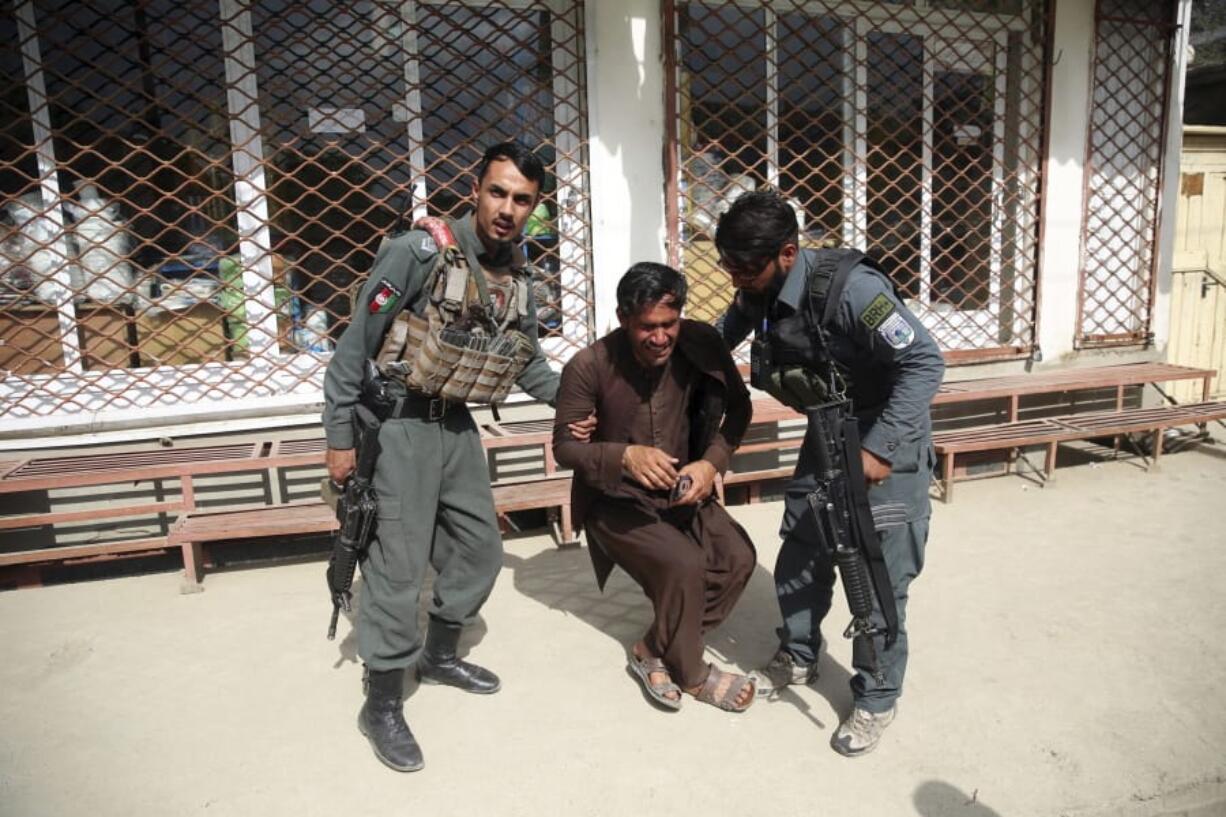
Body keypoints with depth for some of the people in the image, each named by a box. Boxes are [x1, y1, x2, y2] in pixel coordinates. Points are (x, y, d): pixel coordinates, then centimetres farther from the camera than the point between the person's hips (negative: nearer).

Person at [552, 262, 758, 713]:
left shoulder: (700, 343, -15)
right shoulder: (589, 366, -24)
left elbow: (738, 406, -2)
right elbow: (564, 444, -15)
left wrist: (712, 461, -20)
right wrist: (626, 456, -34)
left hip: (679, 488, 4)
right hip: (614, 497, -4)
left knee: (738, 556, -15)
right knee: (683, 565, -25)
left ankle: (654, 651, 4)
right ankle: (690, 672, 5)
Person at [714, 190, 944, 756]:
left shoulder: (848, 287, -32)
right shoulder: (757, 293, -9)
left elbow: (925, 363, -29)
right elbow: (720, 339, 14)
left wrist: (878, 447, -32)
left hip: (888, 439, -7)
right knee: (800, 554, 12)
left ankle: (877, 699, 18)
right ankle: (797, 658, 35)